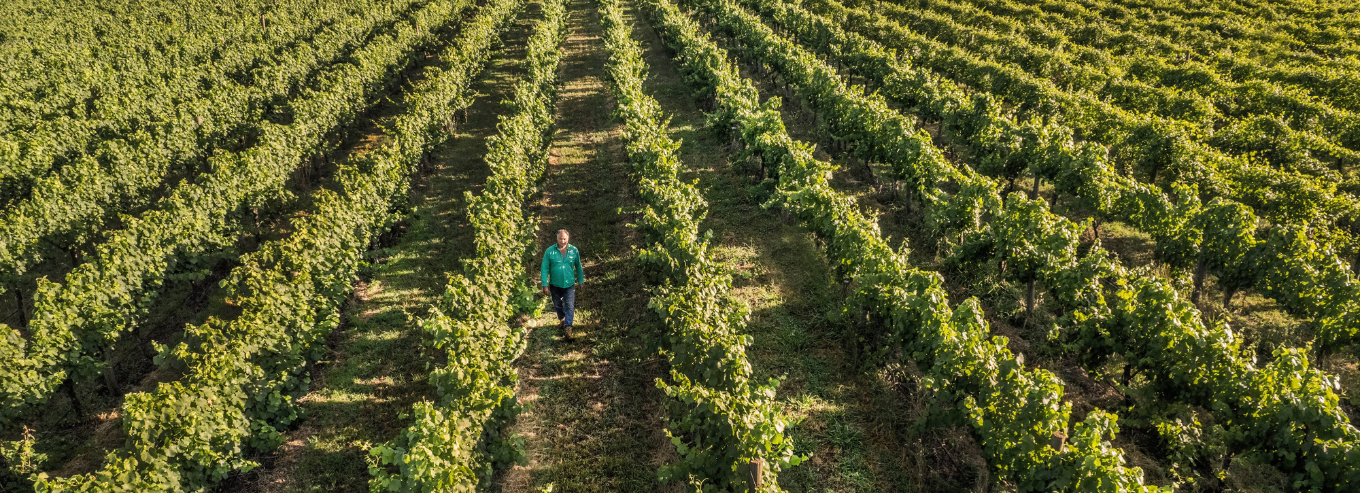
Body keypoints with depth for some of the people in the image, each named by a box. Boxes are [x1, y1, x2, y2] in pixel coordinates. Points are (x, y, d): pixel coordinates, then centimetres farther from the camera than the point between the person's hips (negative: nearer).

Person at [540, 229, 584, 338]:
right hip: (555, 285, 1)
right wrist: (545, 285, -9)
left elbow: (578, 267, 7)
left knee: (570, 306, -7)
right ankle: (562, 319, 44)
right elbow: (544, 269, -6)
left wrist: (581, 281, 11)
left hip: (569, 284, -1)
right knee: (558, 305, 19)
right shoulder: (550, 251, -9)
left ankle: (568, 327, -5)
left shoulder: (574, 250, -5)